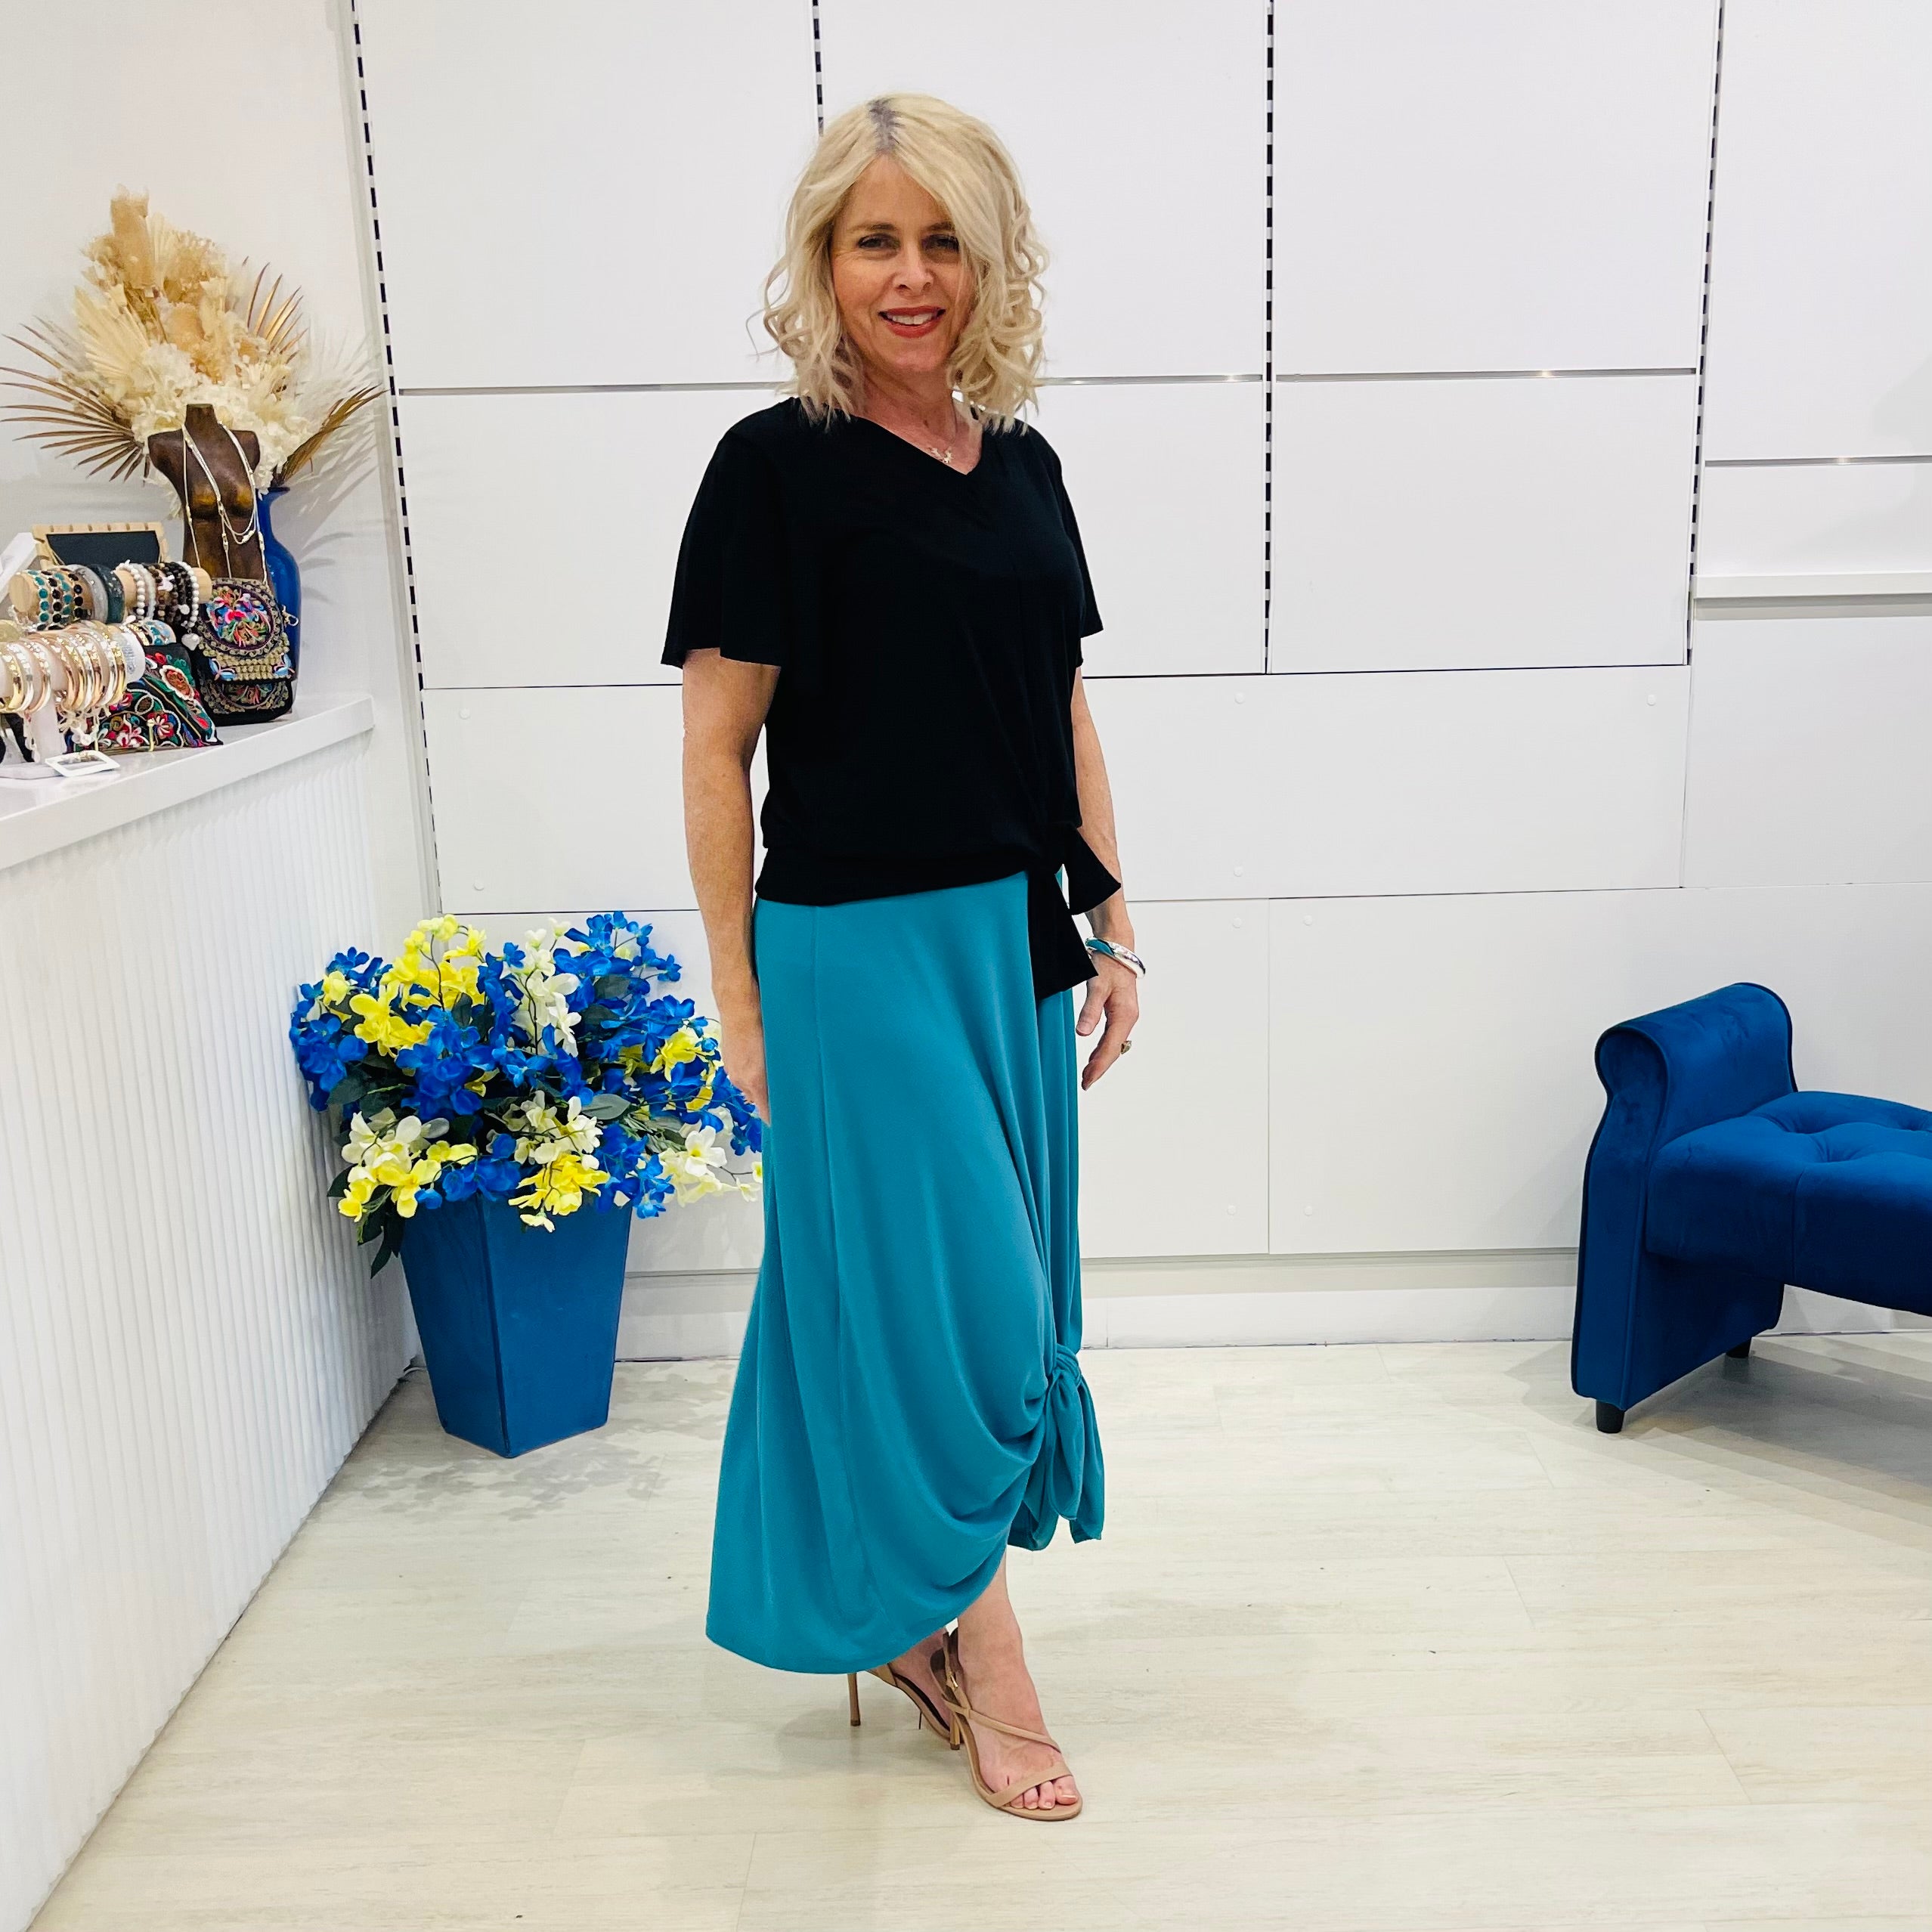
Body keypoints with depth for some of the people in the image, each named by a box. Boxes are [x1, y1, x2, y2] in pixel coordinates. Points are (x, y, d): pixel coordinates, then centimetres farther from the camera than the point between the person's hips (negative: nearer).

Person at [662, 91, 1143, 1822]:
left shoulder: (1022, 465, 9)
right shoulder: (776, 468, -8)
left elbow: (1065, 713, 13)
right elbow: (718, 745, -8)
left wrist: (1109, 926, 10)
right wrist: (739, 995, -9)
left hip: (1013, 943, 7)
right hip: (859, 951, -6)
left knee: (993, 1292, 14)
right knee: (941, 1295, -1)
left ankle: (903, 1613, 33)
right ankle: (983, 1659, 19)